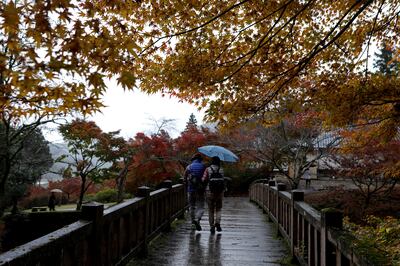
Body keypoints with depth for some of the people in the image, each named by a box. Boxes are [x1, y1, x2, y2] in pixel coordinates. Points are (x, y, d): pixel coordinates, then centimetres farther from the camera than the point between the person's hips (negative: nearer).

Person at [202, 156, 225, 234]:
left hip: (210, 192, -1)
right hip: (220, 192, 1)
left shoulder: (208, 169, -6)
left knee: (211, 210, 11)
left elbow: (204, 180, -13)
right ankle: (217, 222, -3)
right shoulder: (221, 170, -1)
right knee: (218, 209, 16)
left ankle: (212, 226, 10)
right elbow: (222, 180, -4)